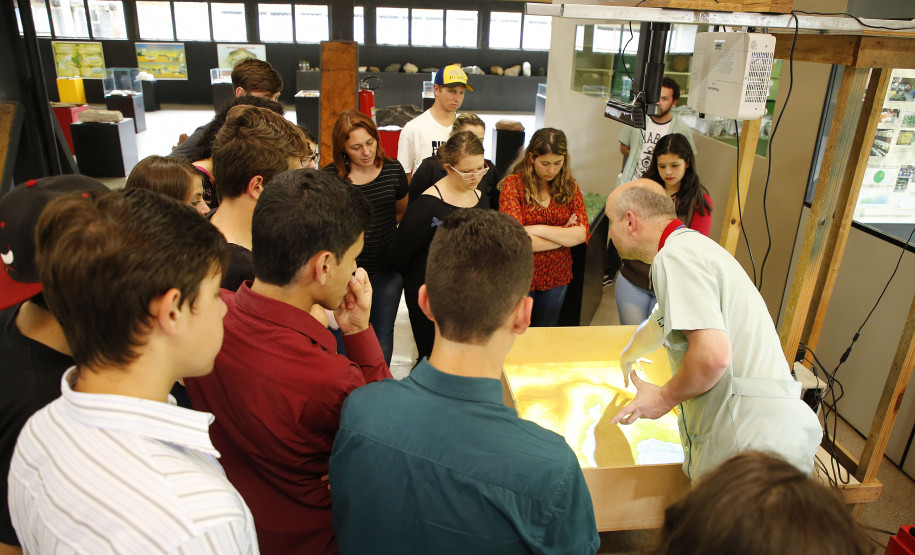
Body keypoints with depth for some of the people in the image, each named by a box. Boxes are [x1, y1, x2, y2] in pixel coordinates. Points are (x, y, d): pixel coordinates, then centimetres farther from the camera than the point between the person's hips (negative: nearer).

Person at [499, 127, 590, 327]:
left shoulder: (569, 185, 1)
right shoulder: (513, 184, -12)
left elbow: (583, 233, -9)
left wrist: (538, 230, -19)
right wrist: (564, 235, -14)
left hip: (557, 277, 3)